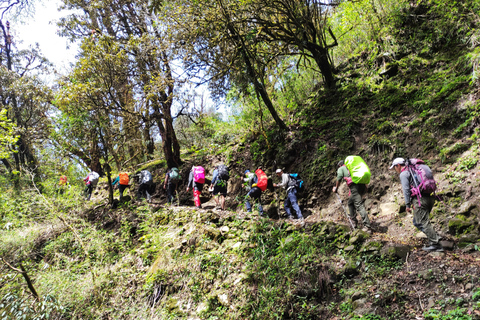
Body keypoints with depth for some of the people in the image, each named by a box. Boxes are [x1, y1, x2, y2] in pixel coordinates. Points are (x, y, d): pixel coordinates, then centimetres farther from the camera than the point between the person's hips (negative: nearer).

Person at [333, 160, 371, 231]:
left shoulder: (341, 168, 17)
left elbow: (339, 178, 3)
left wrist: (336, 187, 19)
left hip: (354, 186, -8)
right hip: (363, 185, 8)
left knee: (359, 205, -11)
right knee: (350, 203, 24)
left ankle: (367, 226, -18)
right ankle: (354, 221, 24)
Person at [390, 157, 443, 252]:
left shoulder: (403, 174, -3)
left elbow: (406, 190, -11)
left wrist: (407, 204, -8)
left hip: (420, 199, -9)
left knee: (423, 223, -4)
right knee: (416, 222, 16)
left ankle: (435, 244, -4)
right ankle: (434, 238, 12)